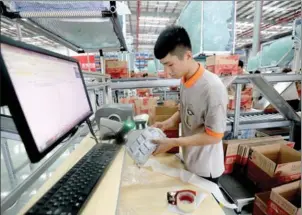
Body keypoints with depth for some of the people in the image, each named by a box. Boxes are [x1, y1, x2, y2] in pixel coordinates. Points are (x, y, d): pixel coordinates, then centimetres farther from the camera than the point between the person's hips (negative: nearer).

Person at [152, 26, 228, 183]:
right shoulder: (185, 79, -6)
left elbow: (214, 136, -24)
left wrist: (173, 142, -26)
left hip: (205, 168, -7)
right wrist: (167, 124, -8)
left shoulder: (212, 88, -30)